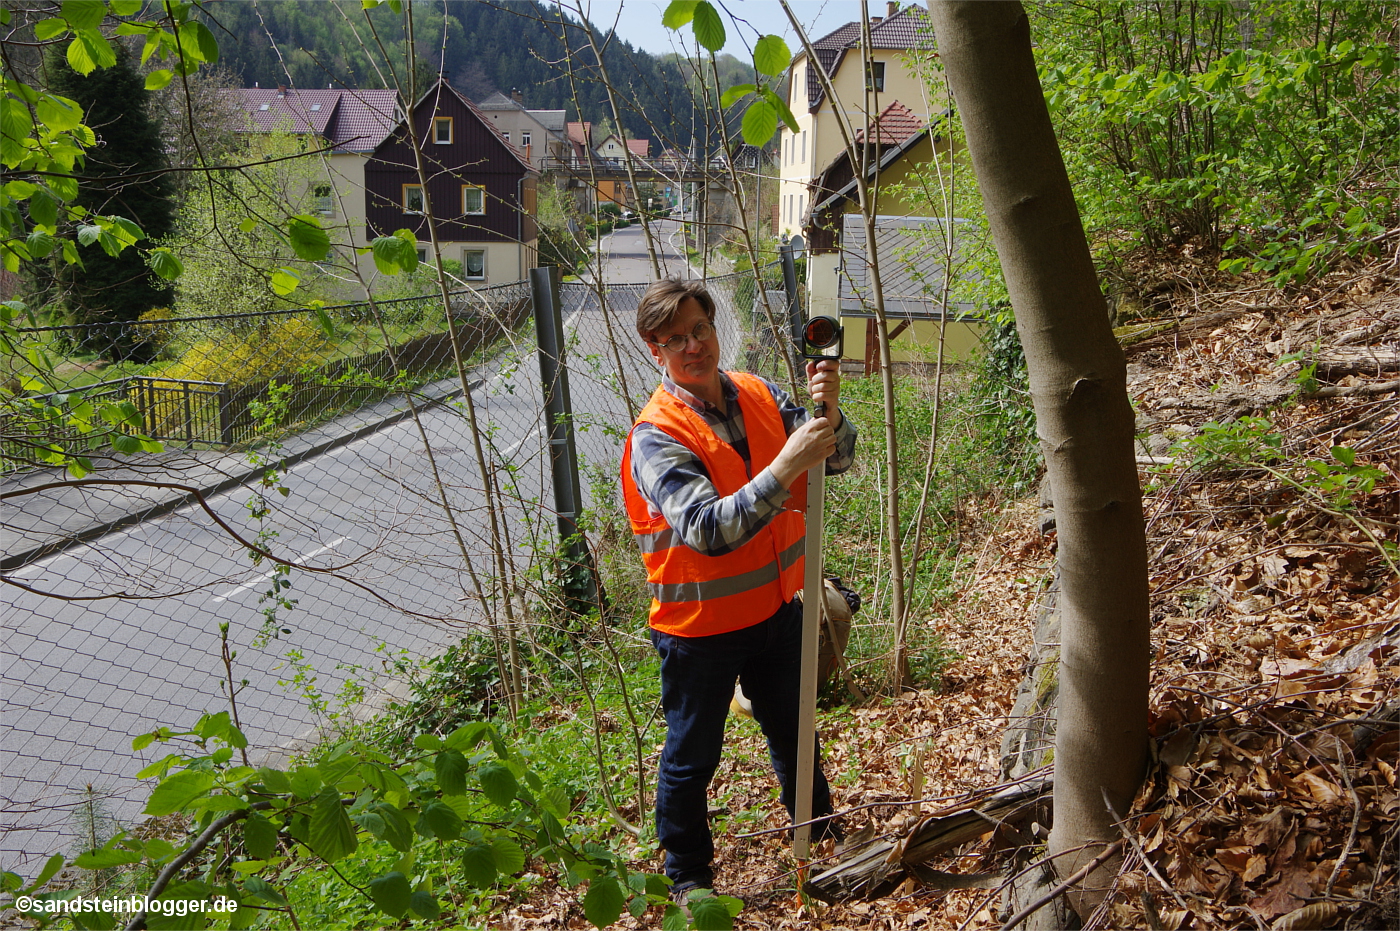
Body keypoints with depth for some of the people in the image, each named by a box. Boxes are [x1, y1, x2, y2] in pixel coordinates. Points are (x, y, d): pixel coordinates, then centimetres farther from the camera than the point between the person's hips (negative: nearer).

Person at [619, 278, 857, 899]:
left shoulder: (759, 395, -4)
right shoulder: (657, 436, -22)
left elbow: (836, 458, -7)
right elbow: (707, 530, -33)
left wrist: (827, 411, -29)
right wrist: (784, 467, -40)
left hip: (775, 607, 6)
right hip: (700, 625, -5)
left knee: (792, 730, 26)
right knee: (692, 756, 11)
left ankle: (819, 826, 49)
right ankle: (687, 875, 33)